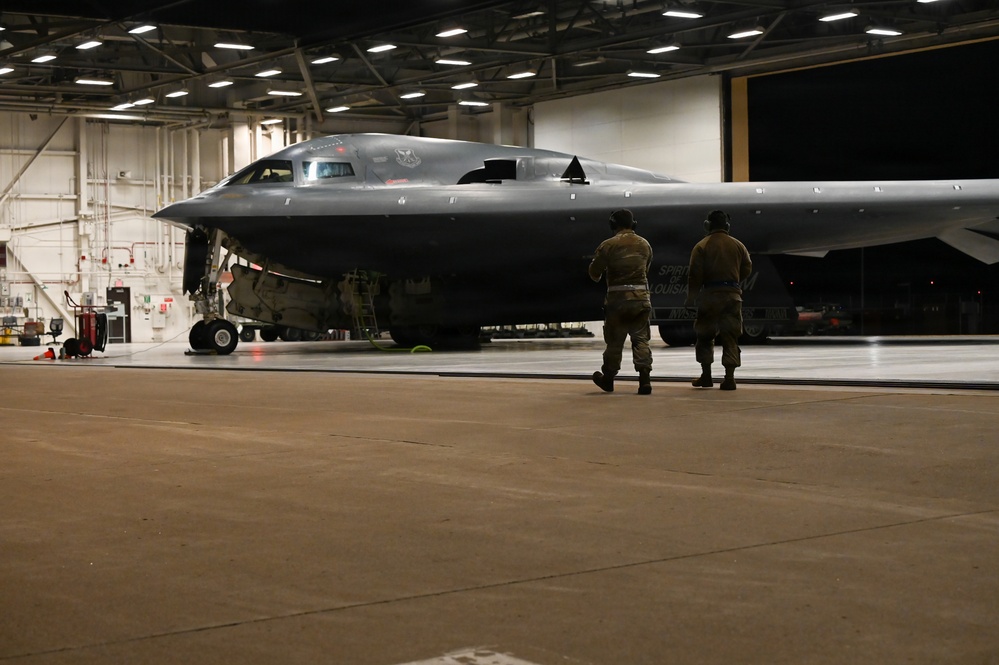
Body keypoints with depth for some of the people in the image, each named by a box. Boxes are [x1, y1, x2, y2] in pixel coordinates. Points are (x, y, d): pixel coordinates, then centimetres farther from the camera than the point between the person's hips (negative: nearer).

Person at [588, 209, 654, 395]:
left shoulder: (608, 245, -7)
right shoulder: (644, 244, 7)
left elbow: (594, 271, -2)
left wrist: (597, 276, 21)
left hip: (618, 298, -3)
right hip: (641, 297, 3)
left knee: (614, 340, 10)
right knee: (641, 339, 5)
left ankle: (608, 378, 24)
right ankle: (645, 378, -8)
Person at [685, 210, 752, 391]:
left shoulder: (701, 246, -4)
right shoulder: (738, 245, 6)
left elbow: (695, 275, -7)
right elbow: (747, 269, 10)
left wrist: (690, 298, -1)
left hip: (709, 294, -2)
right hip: (732, 295, 2)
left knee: (704, 335, 11)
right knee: (730, 337, 4)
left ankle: (706, 375, 11)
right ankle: (729, 377, -4)